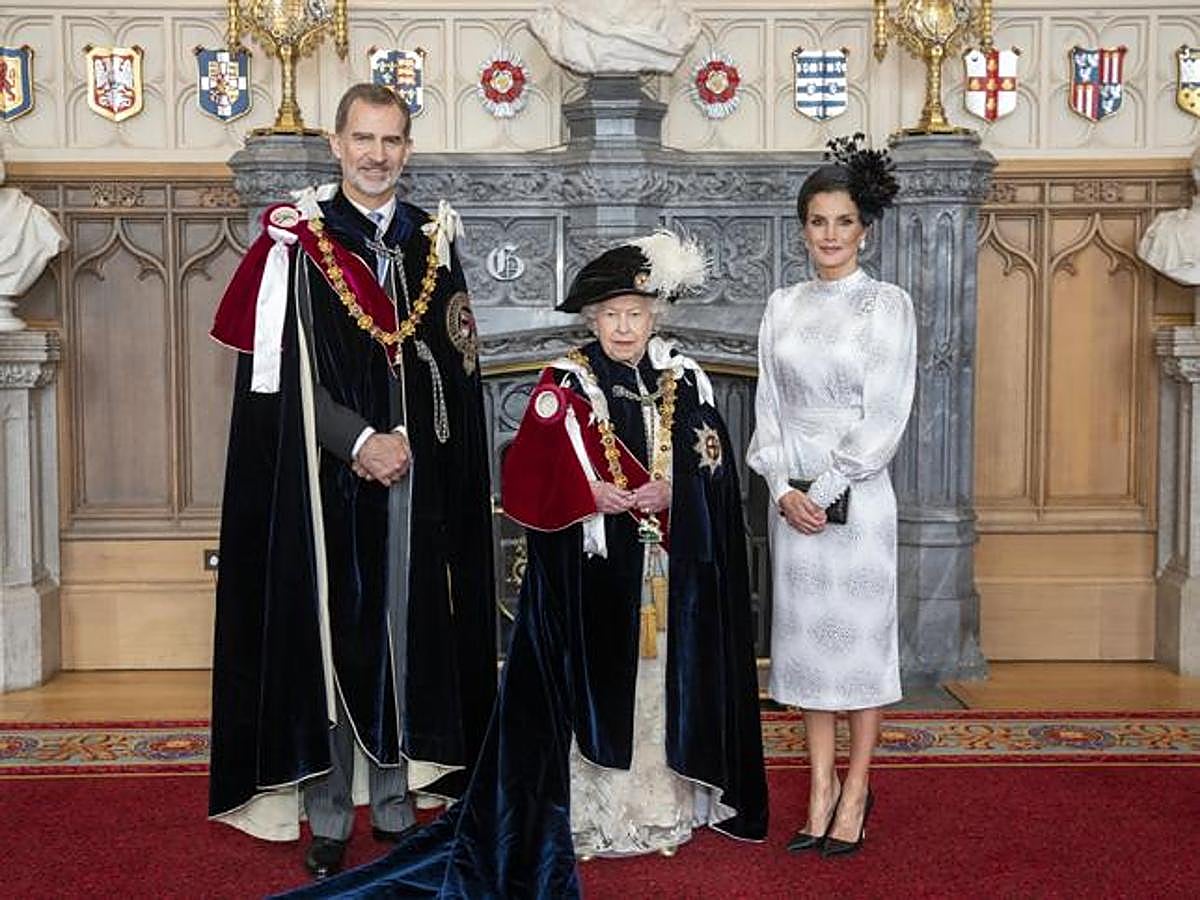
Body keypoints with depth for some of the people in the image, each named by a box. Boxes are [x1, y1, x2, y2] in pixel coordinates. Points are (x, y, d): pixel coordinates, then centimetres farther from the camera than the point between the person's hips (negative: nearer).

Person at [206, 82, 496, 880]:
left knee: (407, 636, 7)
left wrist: (405, 441, -5)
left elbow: (458, 370, 9)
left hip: (417, 479, 3)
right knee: (328, 639, 1)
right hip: (326, 479, -3)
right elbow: (283, 371, -7)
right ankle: (328, 817, 10)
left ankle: (396, 806, 18)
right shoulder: (298, 241, 0)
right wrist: (360, 441, -15)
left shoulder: (434, 242, 10)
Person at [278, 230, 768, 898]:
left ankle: (665, 806, 18)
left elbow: (716, 474, 4)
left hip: (673, 572, 3)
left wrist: (669, 493, -14)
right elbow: (527, 480, -9)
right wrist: (595, 495, -22)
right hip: (591, 574, -2)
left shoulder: (688, 384, 7)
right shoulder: (565, 388, -2)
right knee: (593, 687, -1)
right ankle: (593, 813, 7)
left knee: (665, 680, 6)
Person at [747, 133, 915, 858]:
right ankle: (822, 786, 18)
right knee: (807, 637, 8)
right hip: (793, 497, 4)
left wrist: (827, 488, -13)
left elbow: (884, 416, -9)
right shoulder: (784, 307, 10)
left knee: (862, 635, 2)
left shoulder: (887, 305, -3)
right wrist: (783, 487, -6)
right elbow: (768, 406, 7)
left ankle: (857, 790, 14)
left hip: (857, 496, -4)